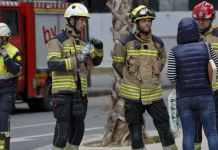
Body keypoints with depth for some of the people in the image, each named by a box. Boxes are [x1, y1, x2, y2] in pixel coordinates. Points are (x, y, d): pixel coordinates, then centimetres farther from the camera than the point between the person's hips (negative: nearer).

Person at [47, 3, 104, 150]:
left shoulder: (82, 42, 15)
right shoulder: (58, 40, -6)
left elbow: (96, 61, 15)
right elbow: (52, 64, -18)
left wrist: (99, 48, -4)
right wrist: (75, 61, -25)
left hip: (80, 93, 7)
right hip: (63, 92, -7)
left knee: (78, 129, 9)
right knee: (63, 128, -10)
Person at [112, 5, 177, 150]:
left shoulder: (158, 43, 5)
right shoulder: (126, 43, -3)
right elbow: (117, 63, 9)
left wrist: (153, 76, 11)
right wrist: (129, 78, 6)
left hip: (154, 92, 2)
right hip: (132, 93, -1)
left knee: (163, 123, 2)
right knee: (135, 125, 5)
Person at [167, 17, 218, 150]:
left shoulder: (175, 52, -7)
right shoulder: (206, 47, -6)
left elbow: (171, 75, -9)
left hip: (184, 98, 0)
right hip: (204, 97, 0)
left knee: (188, 134, 6)